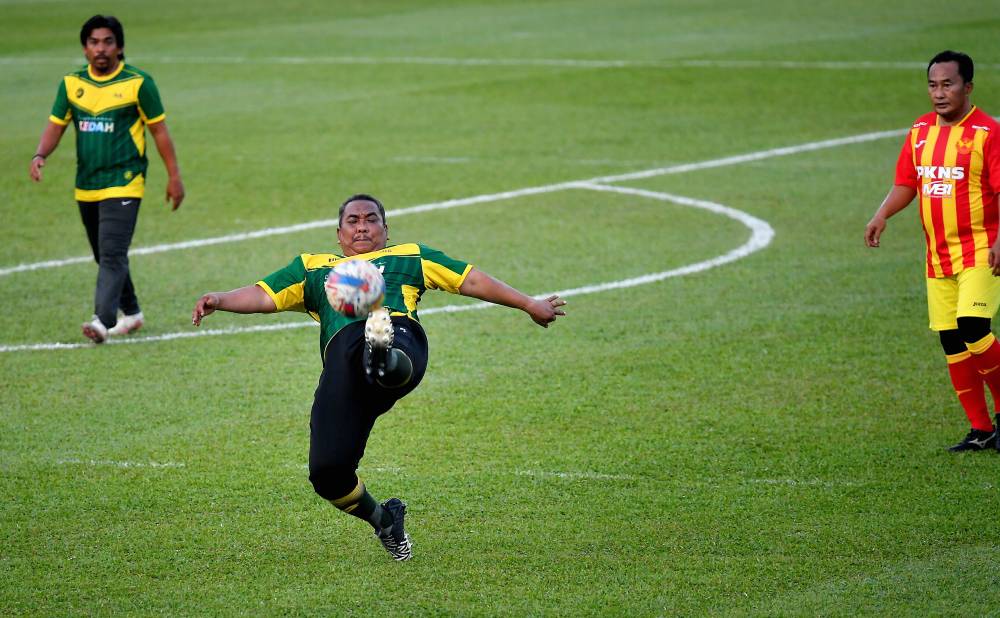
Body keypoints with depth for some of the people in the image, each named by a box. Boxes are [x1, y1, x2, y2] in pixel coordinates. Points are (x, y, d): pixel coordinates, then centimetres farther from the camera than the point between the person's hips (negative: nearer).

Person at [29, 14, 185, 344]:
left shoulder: (138, 83, -6)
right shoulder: (71, 83, 6)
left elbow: (159, 131, -1)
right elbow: (56, 125, 7)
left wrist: (174, 177, 0)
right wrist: (40, 155, -14)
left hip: (123, 184, -6)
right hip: (86, 187, 6)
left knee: (112, 254, -18)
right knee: (105, 256, 16)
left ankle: (103, 320, -27)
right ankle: (131, 313, 33)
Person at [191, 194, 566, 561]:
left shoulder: (410, 256, 38)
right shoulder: (312, 267, 38)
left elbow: (471, 280, 33)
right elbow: (264, 296, 26)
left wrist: (530, 305, 28)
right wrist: (220, 300, 6)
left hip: (401, 333, -1)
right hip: (343, 352, 2)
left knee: (395, 368, -44)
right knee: (327, 471, -13)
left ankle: (386, 361, -79)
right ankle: (383, 521, 12)